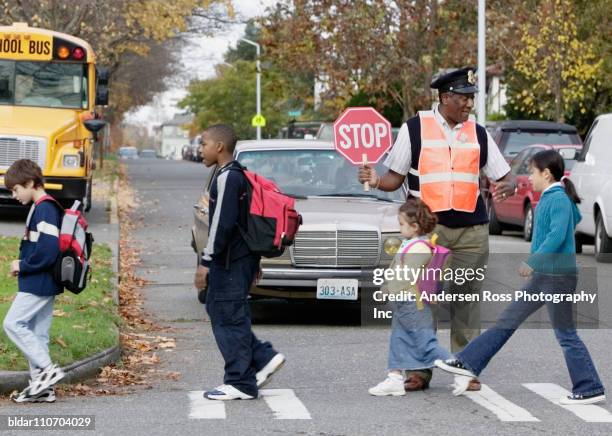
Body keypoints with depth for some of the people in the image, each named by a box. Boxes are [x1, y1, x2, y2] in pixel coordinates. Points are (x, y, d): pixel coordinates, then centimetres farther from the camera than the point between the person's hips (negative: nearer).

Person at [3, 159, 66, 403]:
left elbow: (47, 252, -25)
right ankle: (42, 387, 13)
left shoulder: (44, 210, -17)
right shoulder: (43, 208, 14)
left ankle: (47, 368, -10)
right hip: (45, 284, 10)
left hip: (38, 283, -10)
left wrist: (22, 266, -13)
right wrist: (23, 265, 9)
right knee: (37, 332, 11)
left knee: (13, 323, -8)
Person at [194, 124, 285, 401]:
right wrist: (254, 259, 26)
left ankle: (241, 383, -1)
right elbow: (246, 220, 21)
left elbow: (222, 223, -22)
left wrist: (206, 261, -21)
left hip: (230, 262, -10)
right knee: (219, 311, 15)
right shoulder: (238, 176, 16)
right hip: (242, 258, 10)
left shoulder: (227, 178, -16)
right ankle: (265, 357, 14)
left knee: (229, 318, -5)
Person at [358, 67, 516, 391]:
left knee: (467, 299, 4)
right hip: (426, 227, -2)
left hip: (471, 230, 2)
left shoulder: (478, 134, 10)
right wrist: (376, 181, -16)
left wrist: (506, 187, -12)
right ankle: (419, 369, 4)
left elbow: (505, 177, 12)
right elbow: (396, 177, 5)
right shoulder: (415, 128, 2)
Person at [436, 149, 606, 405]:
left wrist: (533, 262, -28)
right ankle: (467, 364, 13)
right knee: (508, 321, 10)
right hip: (543, 276, 10)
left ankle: (590, 390, 2)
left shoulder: (558, 200, -16)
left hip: (557, 276, -10)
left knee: (565, 334, -4)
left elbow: (558, 235, -27)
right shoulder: (548, 199, 13)